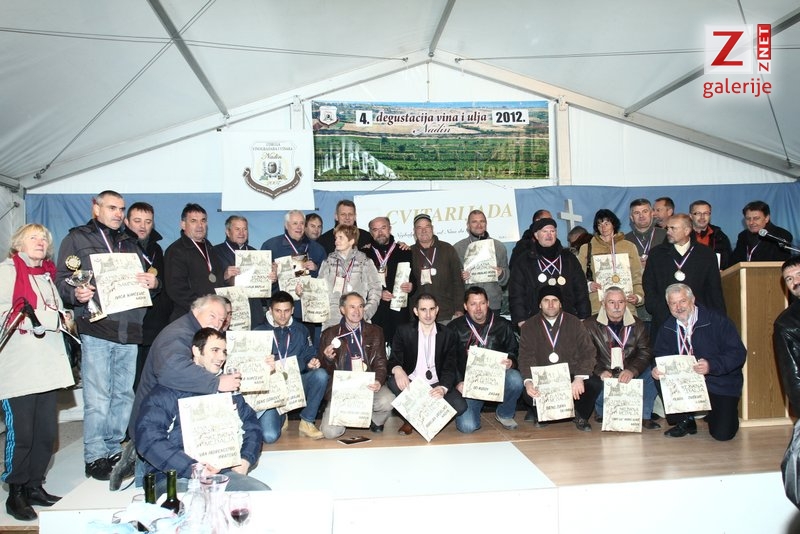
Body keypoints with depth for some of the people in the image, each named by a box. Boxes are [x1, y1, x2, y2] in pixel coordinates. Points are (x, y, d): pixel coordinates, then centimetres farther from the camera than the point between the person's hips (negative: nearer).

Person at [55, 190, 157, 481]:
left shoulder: (129, 244, 23)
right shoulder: (77, 239, 8)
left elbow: (146, 279, 21)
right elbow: (62, 279, -1)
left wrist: (152, 283, -3)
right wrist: (76, 293, -21)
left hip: (129, 330, 5)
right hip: (96, 328, -5)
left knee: (124, 394, 9)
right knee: (98, 398, -4)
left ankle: (114, 451, 21)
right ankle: (95, 457, 8)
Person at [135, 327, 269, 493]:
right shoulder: (168, 391, 2)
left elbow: (251, 425, 25)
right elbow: (148, 438, -10)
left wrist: (246, 460, 4)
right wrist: (192, 469, -19)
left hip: (223, 472, 5)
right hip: (175, 477, -5)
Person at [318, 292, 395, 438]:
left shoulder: (375, 332, 10)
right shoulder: (330, 334, 7)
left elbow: (380, 362, 6)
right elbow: (323, 369, 10)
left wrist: (379, 381, -15)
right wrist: (328, 359, -14)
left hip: (368, 385, 1)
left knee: (388, 402, -31)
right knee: (330, 432, -18)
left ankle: (375, 421, 6)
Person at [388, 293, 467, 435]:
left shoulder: (448, 335, 3)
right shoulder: (404, 331, 1)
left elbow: (450, 367, -2)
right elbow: (393, 360, -4)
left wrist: (443, 388, -23)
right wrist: (397, 369, -31)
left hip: (436, 385, 1)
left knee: (460, 406, -25)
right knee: (392, 381, -32)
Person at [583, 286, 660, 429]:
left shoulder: (637, 325, 7)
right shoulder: (590, 325, -1)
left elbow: (645, 353, -3)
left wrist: (632, 371, -22)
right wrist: (600, 372, -26)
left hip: (631, 375, 3)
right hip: (604, 376, -3)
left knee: (651, 373, -22)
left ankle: (644, 416, -6)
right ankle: (601, 413, 0)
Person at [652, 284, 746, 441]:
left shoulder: (718, 321, -13)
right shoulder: (667, 328, 2)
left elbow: (738, 353, -18)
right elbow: (659, 355, 3)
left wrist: (711, 365, -33)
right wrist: (656, 369, -21)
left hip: (721, 383, -4)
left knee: (722, 434, -15)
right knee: (661, 380, -24)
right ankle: (685, 422, 1)